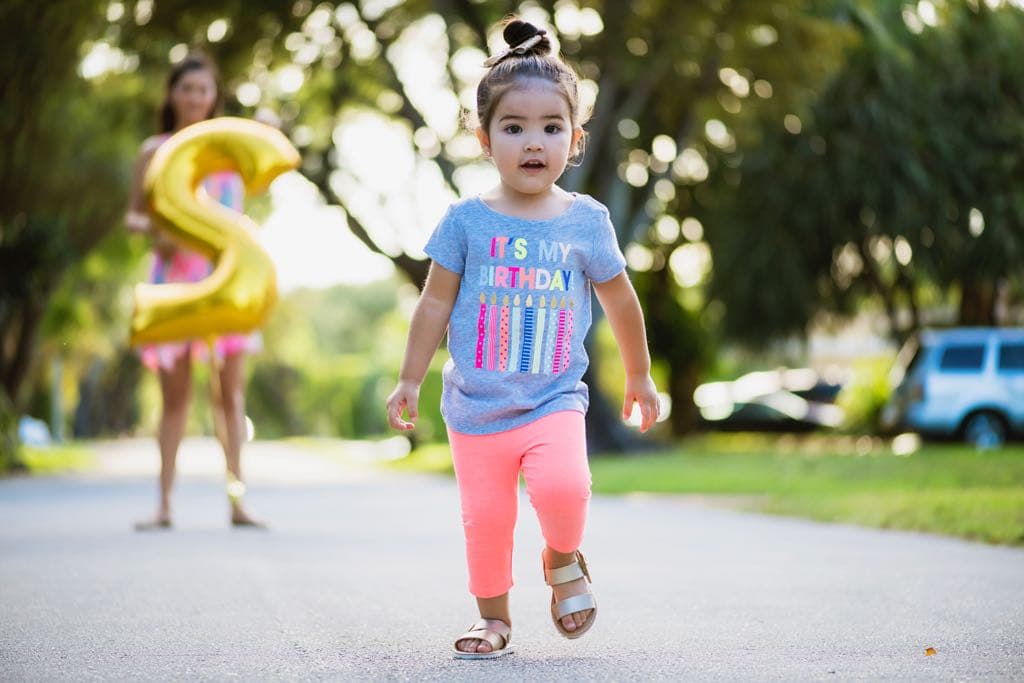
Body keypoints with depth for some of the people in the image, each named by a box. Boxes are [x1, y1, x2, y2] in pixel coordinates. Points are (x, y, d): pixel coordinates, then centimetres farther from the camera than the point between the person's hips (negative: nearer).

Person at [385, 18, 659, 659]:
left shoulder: (587, 222, 0)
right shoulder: (467, 220, -3)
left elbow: (621, 301, 13)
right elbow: (436, 304, 6)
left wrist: (640, 376, 22)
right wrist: (410, 381, 8)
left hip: (554, 401, -1)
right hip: (475, 408, 1)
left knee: (563, 486, -24)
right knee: (485, 518, 2)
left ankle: (564, 560, 7)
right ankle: (494, 618, 25)